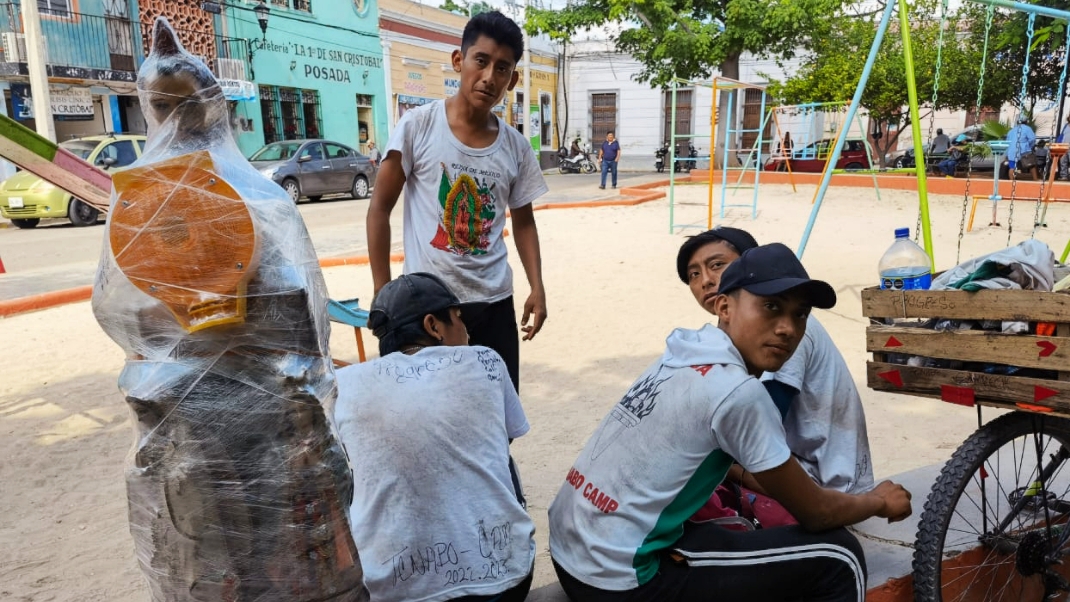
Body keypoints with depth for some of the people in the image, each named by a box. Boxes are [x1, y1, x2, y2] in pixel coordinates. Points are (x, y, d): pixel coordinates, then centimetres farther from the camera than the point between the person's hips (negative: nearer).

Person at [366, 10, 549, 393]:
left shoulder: (517, 148, 1)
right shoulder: (417, 126, -9)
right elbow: (380, 209, -4)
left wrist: (537, 288, 0)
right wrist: (382, 292, -7)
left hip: (494, 303, 3)